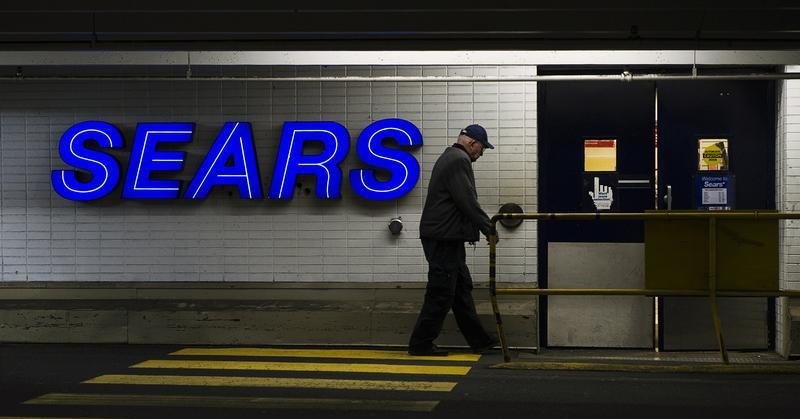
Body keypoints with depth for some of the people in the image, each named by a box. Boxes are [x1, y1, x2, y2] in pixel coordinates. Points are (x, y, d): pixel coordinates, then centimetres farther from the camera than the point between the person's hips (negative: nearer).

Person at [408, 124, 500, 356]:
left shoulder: (450, 157, 21)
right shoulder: (459, 161, -14)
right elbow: (468, 201, -20)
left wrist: (484, 225, 22)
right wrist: (489, 228, -12)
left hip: (444, 238, 11)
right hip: (444, 238, -11)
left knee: (462, 289, 13)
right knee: (441, 293, -5)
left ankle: (479, 340, 18)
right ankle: (420, 343, 0)